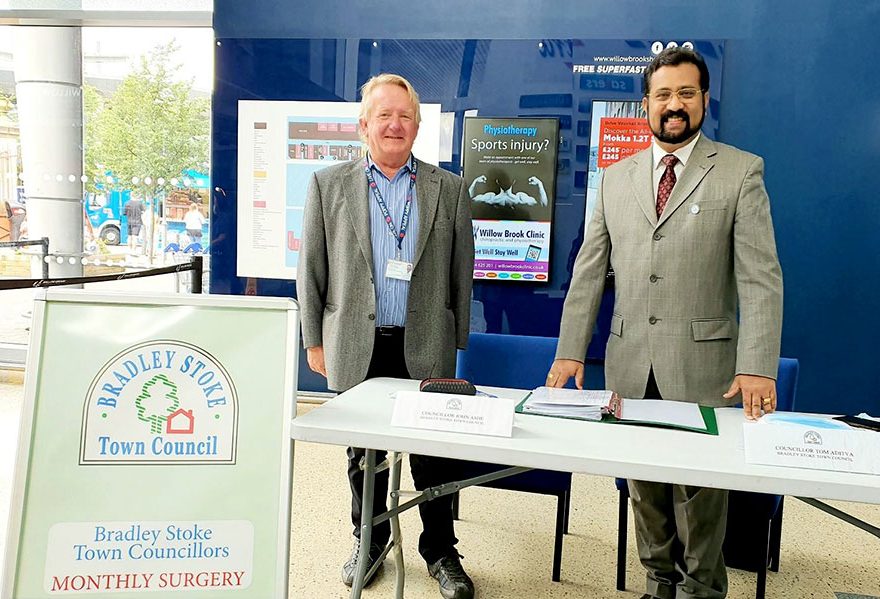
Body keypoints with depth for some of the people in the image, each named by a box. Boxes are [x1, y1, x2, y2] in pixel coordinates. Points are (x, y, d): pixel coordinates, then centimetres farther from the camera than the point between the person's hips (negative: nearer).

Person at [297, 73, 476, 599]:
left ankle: (441, 551, 26)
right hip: (357, 348, 1)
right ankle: (370, 540, 35)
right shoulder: (329, 185, 4)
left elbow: (461, 274, 7)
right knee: (363, 452, 14)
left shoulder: (450, 189, 5)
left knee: (434, 453, 6)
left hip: (426, 348, 0)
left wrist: (458, 341, 6)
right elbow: (311, 270, 5)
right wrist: (315, 341, 3)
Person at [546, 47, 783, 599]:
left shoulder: (740, 171, 0)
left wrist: (757, 367, -15)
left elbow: (761, 278, -6)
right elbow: (589, 271, 8)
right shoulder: (616, 179, 10)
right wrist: (571, 350, 1)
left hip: (702, 366, -3)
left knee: (699, 493, 6)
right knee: (645, 488, 14)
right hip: (631, 366, 3)